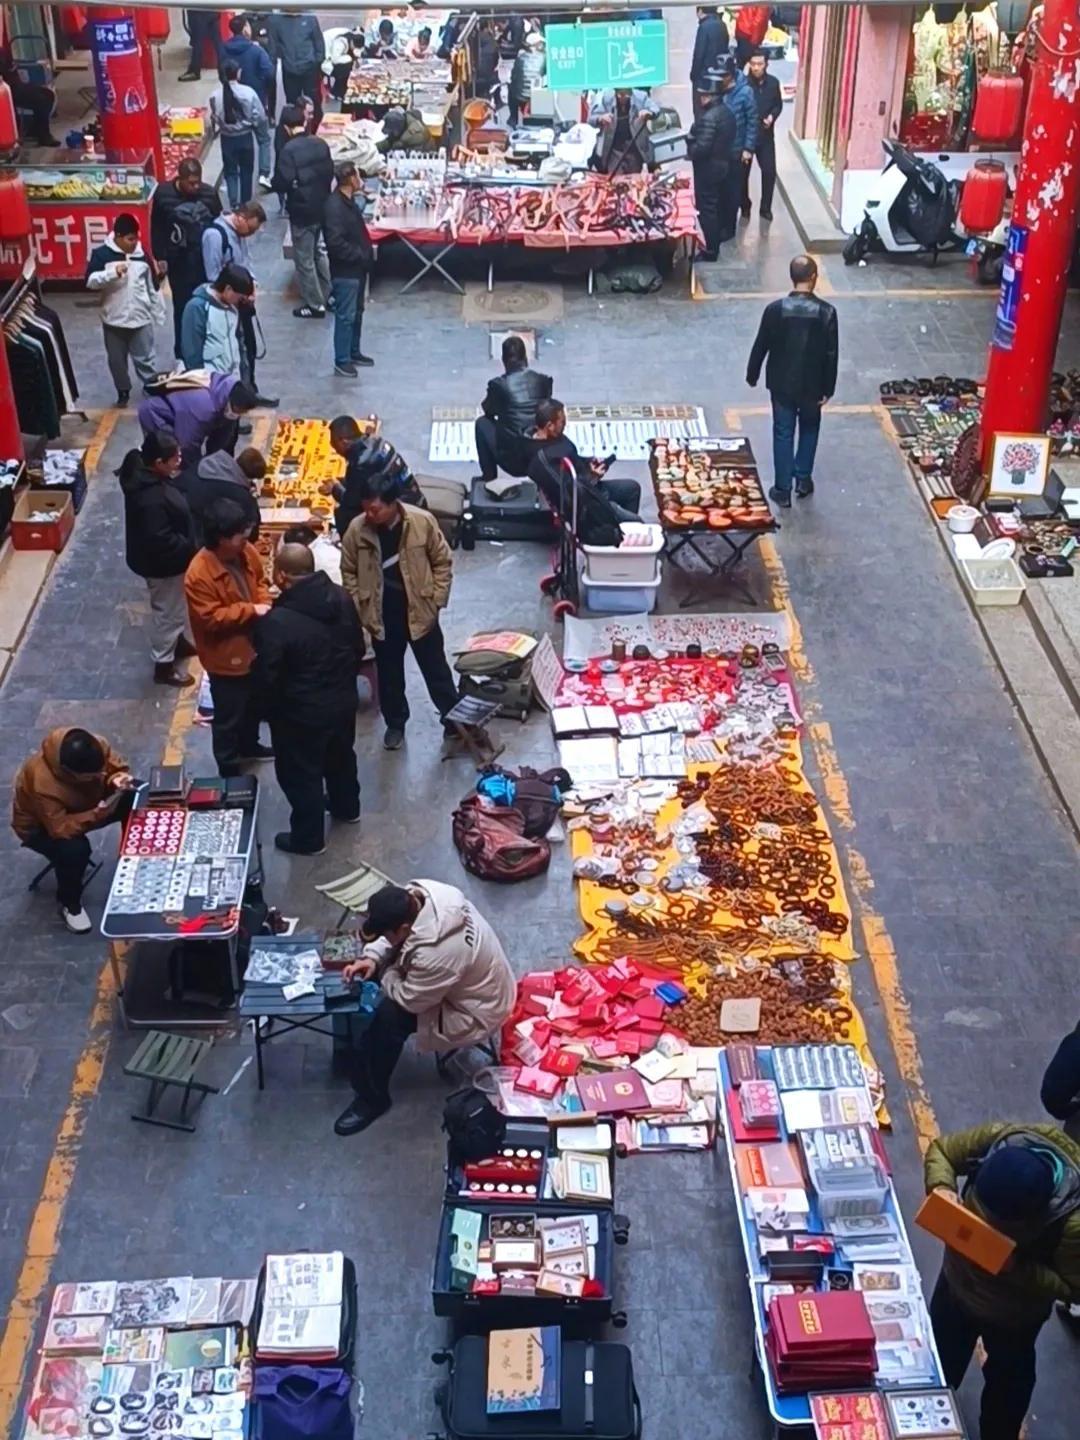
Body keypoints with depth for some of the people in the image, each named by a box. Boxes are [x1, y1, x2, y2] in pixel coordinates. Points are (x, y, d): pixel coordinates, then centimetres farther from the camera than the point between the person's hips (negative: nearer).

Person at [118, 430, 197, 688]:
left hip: (167, 559, 9)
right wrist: (190, 549, -20)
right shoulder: (151, 498, -38)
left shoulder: (144, 471, -7)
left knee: (175, 607, 30)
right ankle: (164, 666, 30)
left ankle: (178, 642, 53)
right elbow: (160, 541, -32)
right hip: (162, 563, -9)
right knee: (168, 611, 11)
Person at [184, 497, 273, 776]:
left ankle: (249, 745, 54)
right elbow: (211, 618, -27)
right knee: (228, 716, 10)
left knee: (253, 703, 29)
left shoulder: (247, 552, -9)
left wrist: (265, 603, -11)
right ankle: (229, 769, 28)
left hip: (253, 645, 8)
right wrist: (251, 610, -28)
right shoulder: (199, 575, -31)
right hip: (226, 656, -8)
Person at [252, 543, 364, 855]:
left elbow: (266, 676, -21)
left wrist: (271, 710, -1)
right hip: (344, 700, 7)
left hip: (302, 712, -7)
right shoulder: (341, 598, -8)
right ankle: (346, 807, 52)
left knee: (300, 772, 13)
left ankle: (308, 838, 28)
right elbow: (358, 647, 5)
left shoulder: (276, 621, -29)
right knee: (341, 755, 30)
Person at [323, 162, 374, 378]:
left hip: (357, 268, 10)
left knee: (357, 313, 19)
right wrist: (361, 255, -20)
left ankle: (354, 353, 32)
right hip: (345, 271, -10)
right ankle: (341, 361, 6)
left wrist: (367, 251, 7)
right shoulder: (334, 207, -22)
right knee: (345, 316, -3)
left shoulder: (349, 201, 9)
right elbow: (336, 243, -28)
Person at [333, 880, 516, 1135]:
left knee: (388, 1015, -20)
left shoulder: (437, 953, -42)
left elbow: (410, 999, -25)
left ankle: (372, 1097, 0)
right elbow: (391, 934, 3)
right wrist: (372, 957, -13)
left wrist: (385, 972, -9)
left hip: (473, 1012, -9)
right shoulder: (419, 894, -18)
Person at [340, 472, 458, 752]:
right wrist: (361, 608, -2)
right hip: (382, 615, 2)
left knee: (436, 670, 12)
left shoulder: (422, 521, -18)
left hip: (419, 611, -1)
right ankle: (395, 723, 36)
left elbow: (442, 562, -6)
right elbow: (349, 572, 1)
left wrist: (435, 601, -7)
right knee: (389, 674, 17)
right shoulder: (357, 529, -13)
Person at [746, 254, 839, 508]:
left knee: (783, 434, 12)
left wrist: (752, 375, 10)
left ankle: (782, 490, 16)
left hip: (782, 383, 0)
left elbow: (761, 346, -6)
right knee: (809, 429, 24)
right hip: (812, 384, 0)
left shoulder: (775, 308, -15)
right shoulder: (826, 312, -16)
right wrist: (828, 388, 0)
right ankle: (803, 480, 33)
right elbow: (832, 354, -11)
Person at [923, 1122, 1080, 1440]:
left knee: (1007, 1381, 25)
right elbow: (940, 1150, -15)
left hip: (1013, 1313, -4)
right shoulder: (996, 1139, -34)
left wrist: (1016, 1268, -39)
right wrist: (941, 1189, -35)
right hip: (958, 1282, 4)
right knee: (939, 1364, 29)